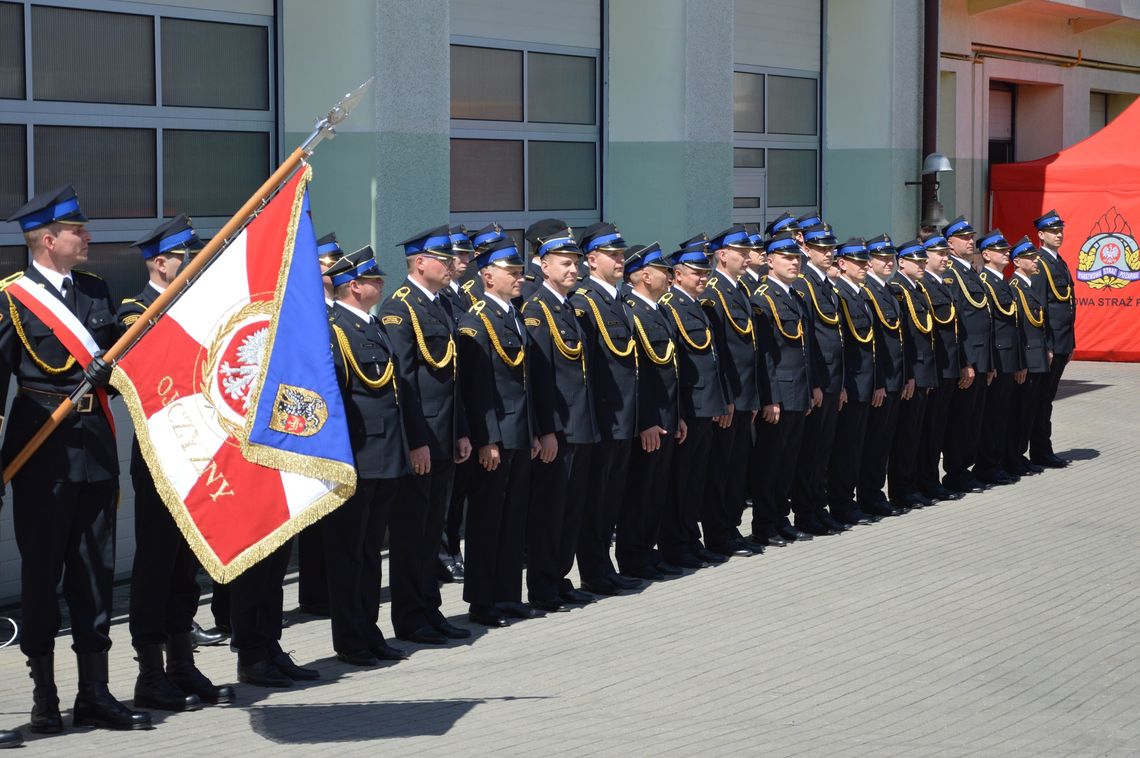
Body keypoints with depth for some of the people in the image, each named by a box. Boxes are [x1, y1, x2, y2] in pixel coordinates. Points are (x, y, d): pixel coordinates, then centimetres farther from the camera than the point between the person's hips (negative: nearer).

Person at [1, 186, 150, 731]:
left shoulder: (95, 291, 11)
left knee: (95, 570, 9)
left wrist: (108, 368, -8)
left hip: (95, 448, 5)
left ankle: (95, 693, 17)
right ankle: (44, 697, 13)